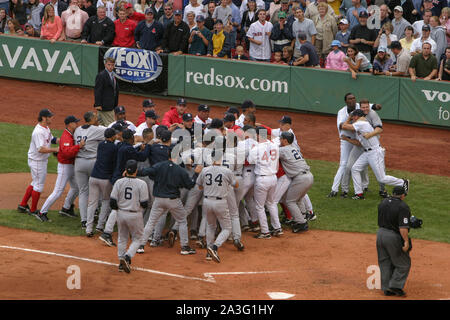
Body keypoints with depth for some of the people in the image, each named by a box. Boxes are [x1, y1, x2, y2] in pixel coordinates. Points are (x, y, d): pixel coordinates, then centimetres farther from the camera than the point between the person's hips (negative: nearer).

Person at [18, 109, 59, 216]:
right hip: (37, 161, -10)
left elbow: (52, 139, 14)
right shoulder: (39, 132, -28)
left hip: (42, 160, 10)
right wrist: (56, 150, -32)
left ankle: (23, 205, 30)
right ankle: (33, 210, 15)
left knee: (35, 183, 21)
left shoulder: (46, 128, 4)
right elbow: (41, 149, -35)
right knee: (39, 185, 2)